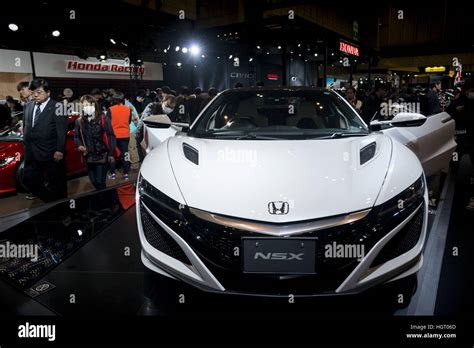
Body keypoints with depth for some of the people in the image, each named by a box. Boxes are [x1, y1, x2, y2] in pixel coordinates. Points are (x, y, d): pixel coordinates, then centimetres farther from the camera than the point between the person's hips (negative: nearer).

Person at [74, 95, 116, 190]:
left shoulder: (103, 118, -7)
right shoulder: (79, 121, 6)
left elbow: (110, 136, -8)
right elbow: (76, 136, 14)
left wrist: (111, 153, -12)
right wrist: (79, 145, -9)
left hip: (102, 155, -5)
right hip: (88, 156, 5)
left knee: (100, 181, -5)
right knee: (93, 181, 13)